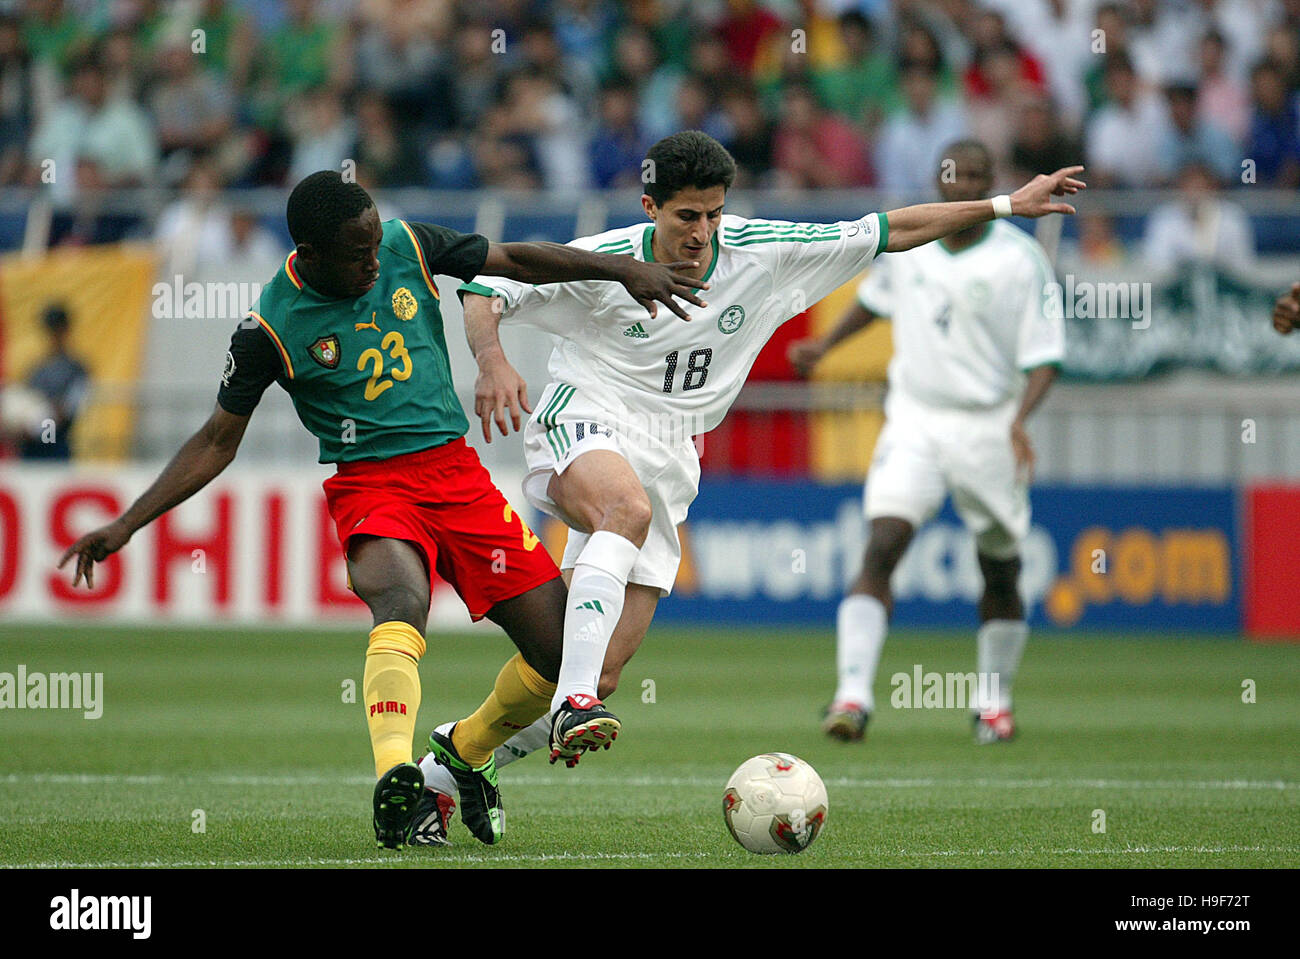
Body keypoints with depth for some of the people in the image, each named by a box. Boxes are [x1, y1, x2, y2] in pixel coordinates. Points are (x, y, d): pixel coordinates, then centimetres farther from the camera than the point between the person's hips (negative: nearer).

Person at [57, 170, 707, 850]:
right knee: (401, 601, -38)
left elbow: (516, 260, 14)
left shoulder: (407, 246, 0)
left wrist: (621, 270, 8)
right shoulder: (271, 327, -8)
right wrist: (125, 525, -5)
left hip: (456, 470, 4)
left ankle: (463, 756, 22)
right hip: (369, 485, -4)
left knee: (558, 652, -4)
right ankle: (396, 782, -53)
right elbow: (217, 442, 1)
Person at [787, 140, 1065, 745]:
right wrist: (825, 345, 17)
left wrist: (1021, 419, -27)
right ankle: (853, 698, -26)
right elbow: (876, 297, 25)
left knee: (999, 574, 10)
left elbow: (1044, 357, -11)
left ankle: (996, 703, 31)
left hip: (988, 428, -1)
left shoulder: (1020, 260, -9)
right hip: (914, 421, 1)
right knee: (881, 549, -18)